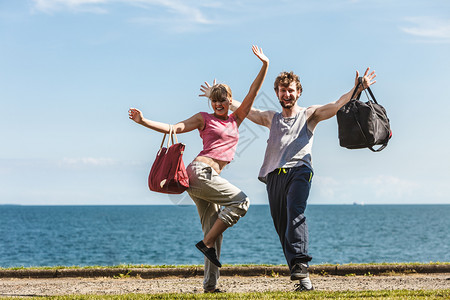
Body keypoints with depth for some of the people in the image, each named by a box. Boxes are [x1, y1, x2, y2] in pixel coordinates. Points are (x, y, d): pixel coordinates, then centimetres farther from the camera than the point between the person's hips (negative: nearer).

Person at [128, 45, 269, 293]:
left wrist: (265, 65, 9)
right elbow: (174, 128, 2)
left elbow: (253, 92, 16)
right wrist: (144, 122, -8)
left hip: (210, 177, 7)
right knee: (241, 201, -15)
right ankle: (206, 242, -11)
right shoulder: (204, 119, 7)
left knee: (214, 231, 2)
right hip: (200, 171, -7)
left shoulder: (236, 120, 20)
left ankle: (210, 284, 0)